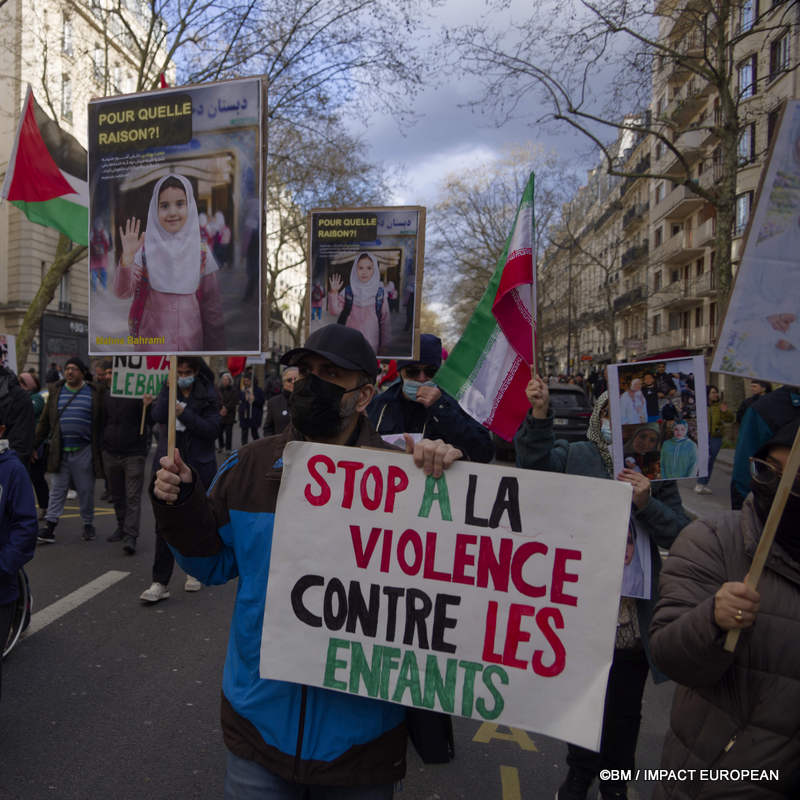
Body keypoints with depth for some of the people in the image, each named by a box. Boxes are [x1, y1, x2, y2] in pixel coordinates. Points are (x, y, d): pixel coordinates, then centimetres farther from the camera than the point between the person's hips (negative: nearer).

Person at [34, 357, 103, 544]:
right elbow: (44, 422, 12)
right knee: (57, 490, 6)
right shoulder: (56, 392, 8)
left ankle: (88, 524, 21)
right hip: (60, 451, 2)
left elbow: (101, 422, 0)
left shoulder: (93, 393, 0)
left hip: (84, 451, -2)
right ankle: (50, 525, 11)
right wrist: (33, 445, 9)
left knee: (86, 490, 7)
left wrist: (100, 448, -3)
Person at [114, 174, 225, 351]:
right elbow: (122, 292, -15)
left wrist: (215, 346, 1)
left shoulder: (200, 251, -2)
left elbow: (212, 305, 1)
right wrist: (127, 257, -30)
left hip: (192, 340, 2)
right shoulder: (144, 249, -5)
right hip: (152, 339, -1)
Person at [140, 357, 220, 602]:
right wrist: (170, 388, -13)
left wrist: (185, 414, -16)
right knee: (164, 525, -4)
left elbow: (212, 430, -11)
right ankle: (160, 583, 1)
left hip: (198, 469, -1)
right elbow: (158, 416, -11)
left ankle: (193, 571, 30)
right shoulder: (168, 391, 8)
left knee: (195, 522, 11)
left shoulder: (208, 396, -1)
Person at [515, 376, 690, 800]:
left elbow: (680, 534, -3)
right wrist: (540, 415, -35)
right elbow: (536, 461, -21)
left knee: (624, 711, 18)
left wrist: (647, 503, -20)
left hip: (634, 618, 2)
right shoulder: (577, 456, -3)